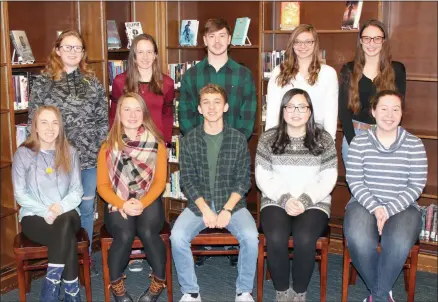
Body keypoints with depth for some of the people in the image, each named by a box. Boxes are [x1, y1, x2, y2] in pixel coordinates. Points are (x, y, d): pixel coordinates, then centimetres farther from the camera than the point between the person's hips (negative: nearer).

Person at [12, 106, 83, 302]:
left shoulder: (70, 153, 6)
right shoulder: (23, 154, -2)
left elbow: (77, 190, 3)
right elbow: (20, 194, -4)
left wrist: (61, 207, -16)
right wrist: (45, 212, -17)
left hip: (67, 216, 2)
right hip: (34, 217, -2)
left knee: (65, 223, -35)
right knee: (68, 238, -32)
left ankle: (51, 284, -25)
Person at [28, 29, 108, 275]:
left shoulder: (93, 82, 6)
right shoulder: (43, 82, -1)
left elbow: (103, 119, 7)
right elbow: (35, 121, -1)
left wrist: (102, 150, 0)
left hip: (90, 158, 2)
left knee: (87, 209, 13)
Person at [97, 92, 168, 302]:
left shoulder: (156, 144, 3)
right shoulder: (108, 146, 3)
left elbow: (160, 181, -2)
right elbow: (102, 185, -1)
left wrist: (142, 203, -18)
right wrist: (122, 204, -18)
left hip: (148, 202, 0)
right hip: (118, 204, 0)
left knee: (147, 232, -31)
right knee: (125, 234, -30)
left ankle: (159, 281, -8)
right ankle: (116, 284, -6)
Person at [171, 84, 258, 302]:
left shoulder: (238, 139, 0)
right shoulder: (189, 140, 1)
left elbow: (243, 180, -2)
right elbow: (187, 181, -2)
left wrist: (227, 209, -15)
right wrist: (205, 209, -15)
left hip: (232, 203, 0)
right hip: (198, 204, 1)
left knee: (250, 237, -27)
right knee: (177, 237, -25)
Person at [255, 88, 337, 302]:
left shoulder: (323, 139, 2)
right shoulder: (268, 139, 3)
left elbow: (328, 179, 0)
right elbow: (263, 178, 0)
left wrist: (305, 200, -14)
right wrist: (285, 199, -14)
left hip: (314, 203, 0)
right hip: (276, 201, 1)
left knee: (304, 239, -29)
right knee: (276, 239, -29)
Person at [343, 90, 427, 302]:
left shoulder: (414, 145, 2)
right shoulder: (359, 142, 2)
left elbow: (416, 185, -2)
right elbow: (354, 181, -2)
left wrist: (389, 209, -15)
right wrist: (375, 207, -17)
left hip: (402, 207, 0)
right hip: (364, 203, 0)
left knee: (399, 244, -33)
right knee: (359, 241, -32)